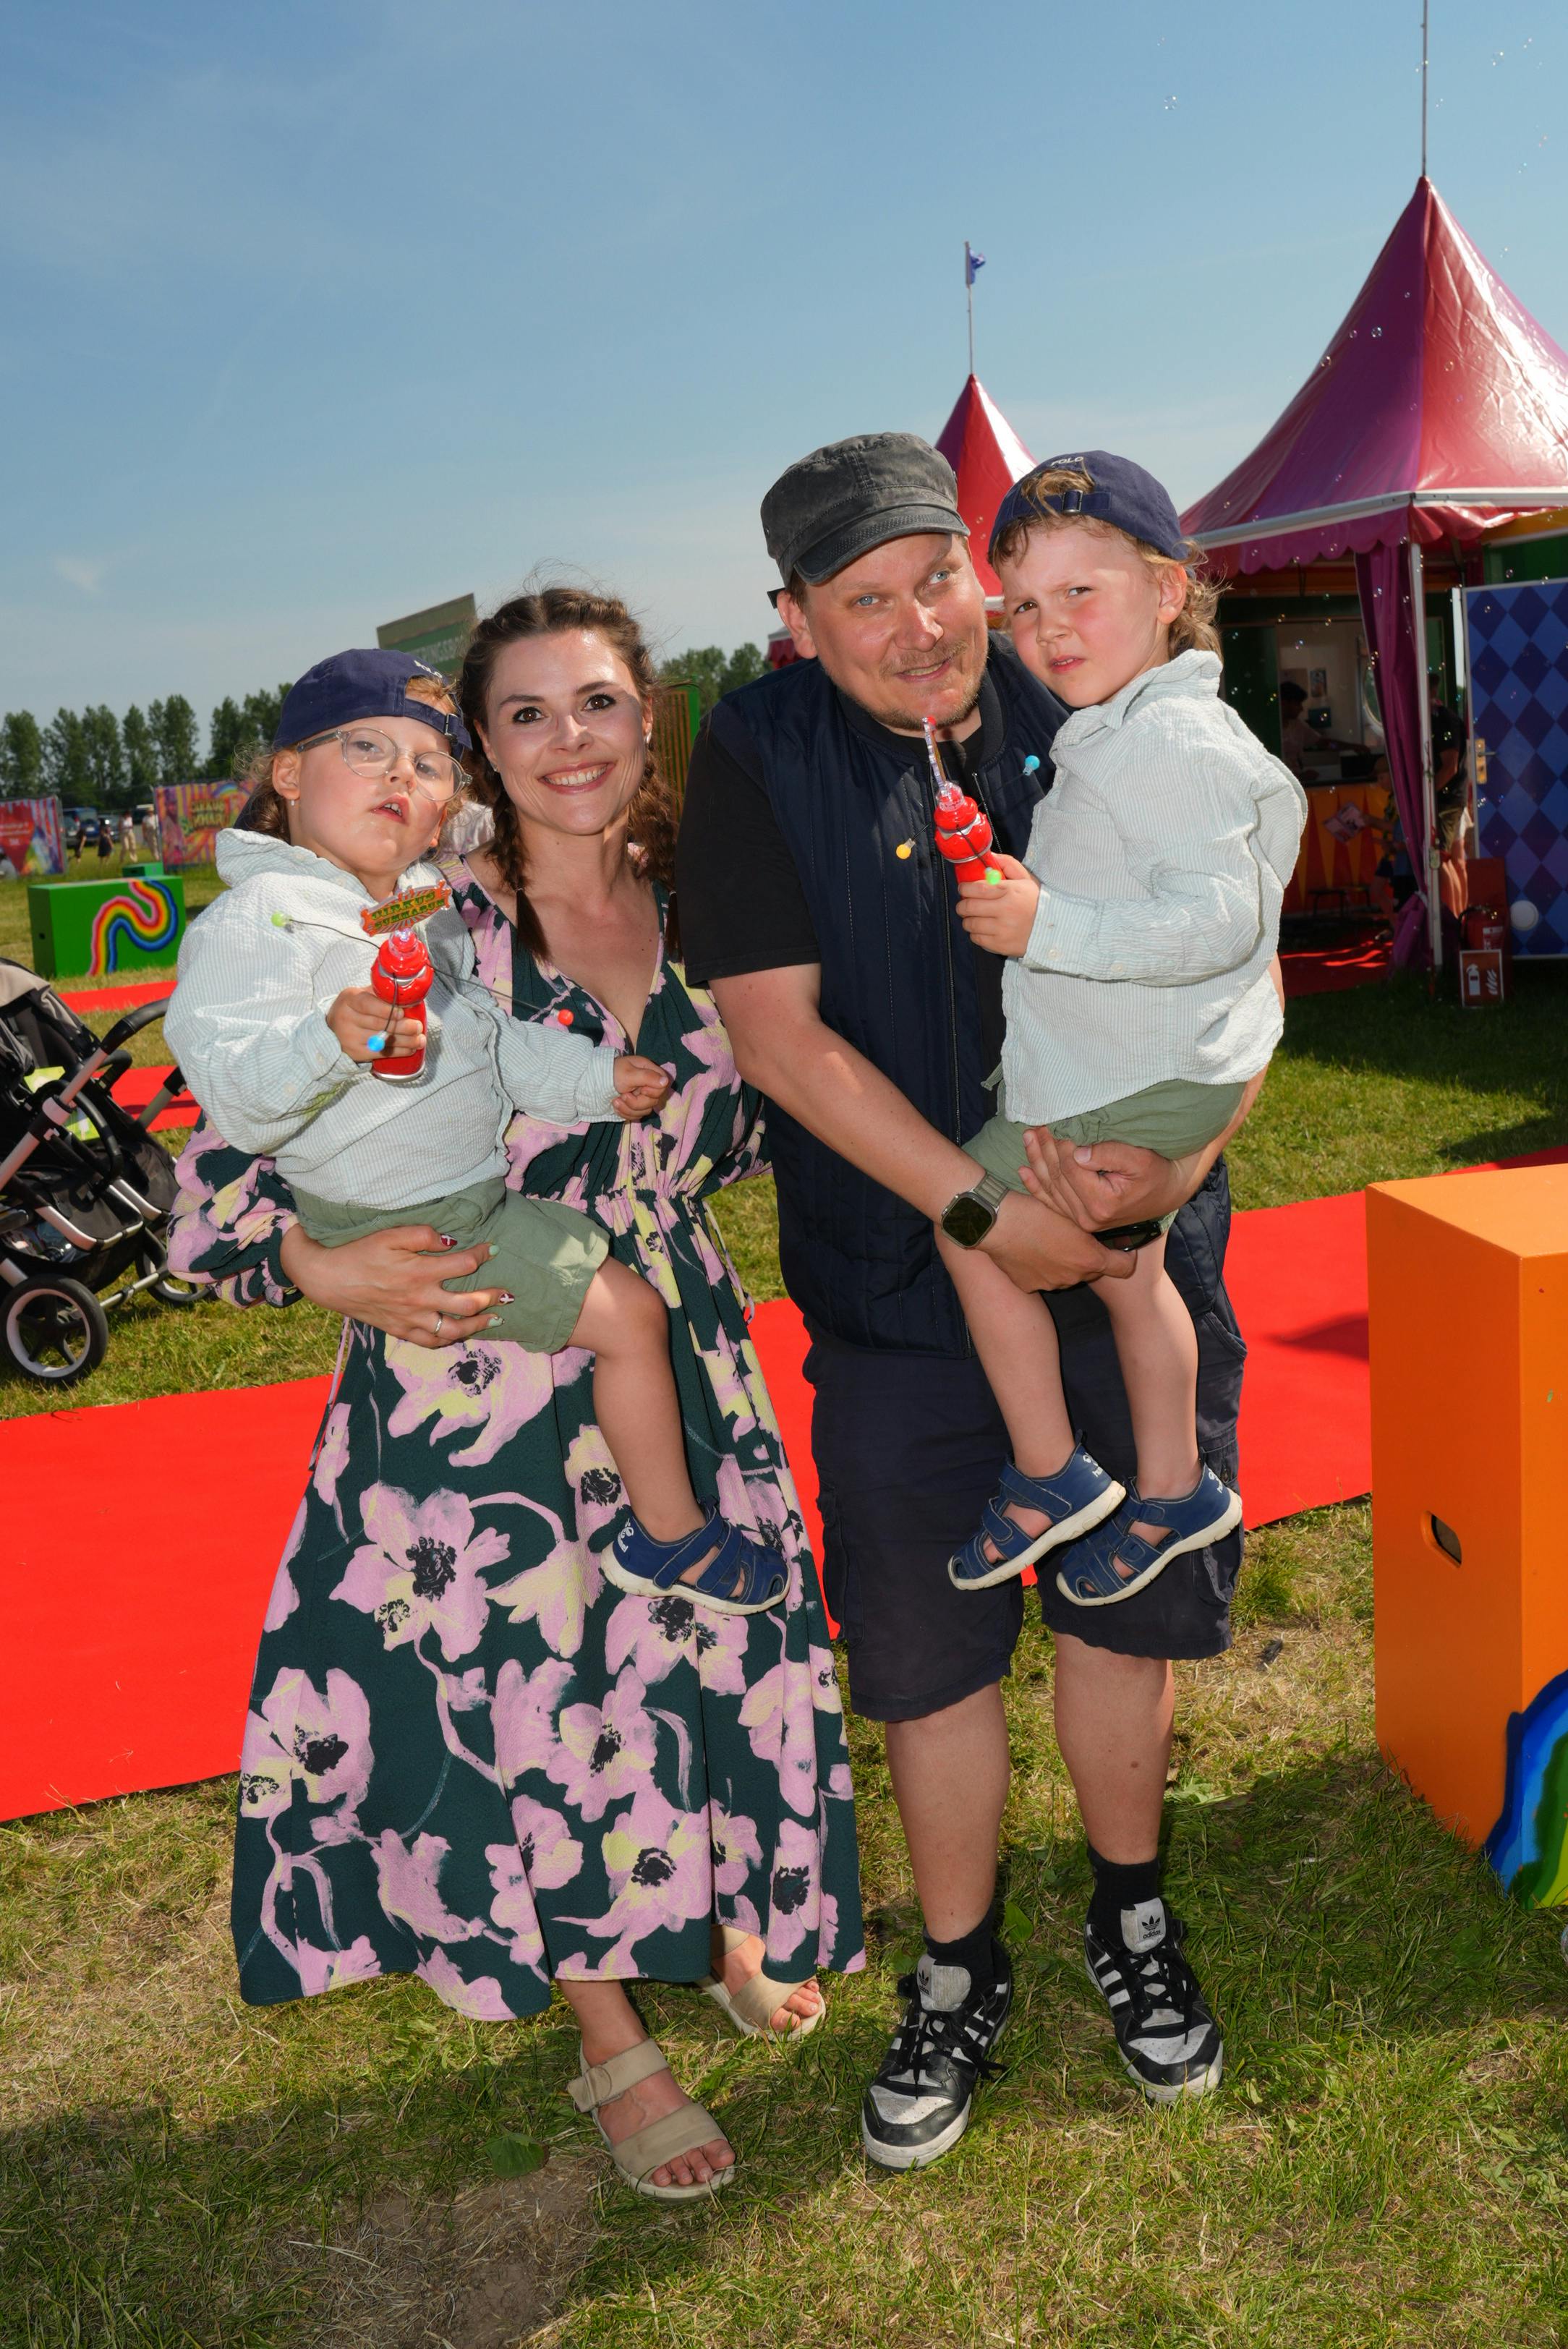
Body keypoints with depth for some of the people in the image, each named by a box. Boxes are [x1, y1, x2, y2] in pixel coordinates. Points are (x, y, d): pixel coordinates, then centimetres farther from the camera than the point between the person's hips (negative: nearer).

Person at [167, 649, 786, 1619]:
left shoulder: (427, 904, 10)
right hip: (405, 1228, -10)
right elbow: (230, 1088, -29)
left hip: (474, 1191, 10)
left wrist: (594, 1076, 12)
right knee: (629, 1313, -10)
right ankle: (672, 1535, 9)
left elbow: (491, 1038, 19)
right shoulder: (261, 918, -19)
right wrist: (329, 1041, -45)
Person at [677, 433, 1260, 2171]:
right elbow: (778, 1032, -14)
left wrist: (1176, 1154, -17)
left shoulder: (1083, 719, -2)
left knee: (1125, 1599, 14)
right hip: (898, 1278, -2)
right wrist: (983, 1208, -19)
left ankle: (1132, 1919, 40)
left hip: (1136, 1253, 2)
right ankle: (958, 1976, 31)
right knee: (927, 1641, 7)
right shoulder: (758, 755, -8)